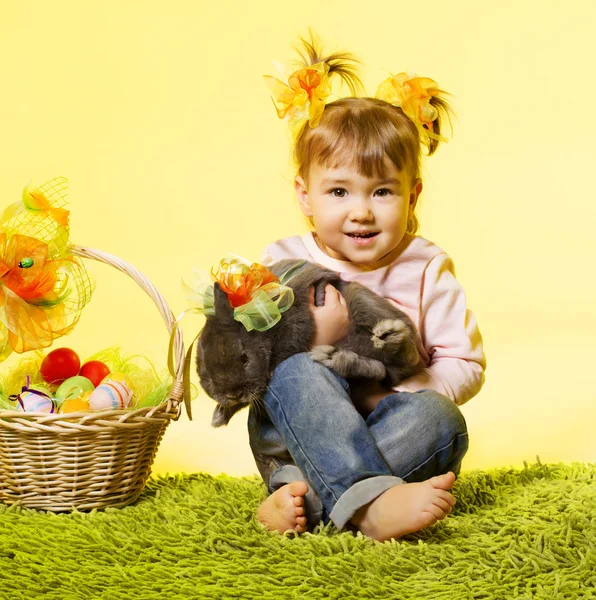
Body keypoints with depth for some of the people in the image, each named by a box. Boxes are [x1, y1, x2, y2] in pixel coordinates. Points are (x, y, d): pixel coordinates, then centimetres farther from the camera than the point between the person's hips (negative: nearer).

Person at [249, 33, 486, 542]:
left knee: (441, 420, -30)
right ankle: (369, 504, -45)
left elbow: (466, 365, 0)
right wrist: (316, 343, -22)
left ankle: (303, 497, -35)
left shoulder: (426, 270, 1)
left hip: (389, 431, 1)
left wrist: (393, 394, -18)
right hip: (296, 437, -1)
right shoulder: (283, 264, 0)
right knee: (295, 373, -31)